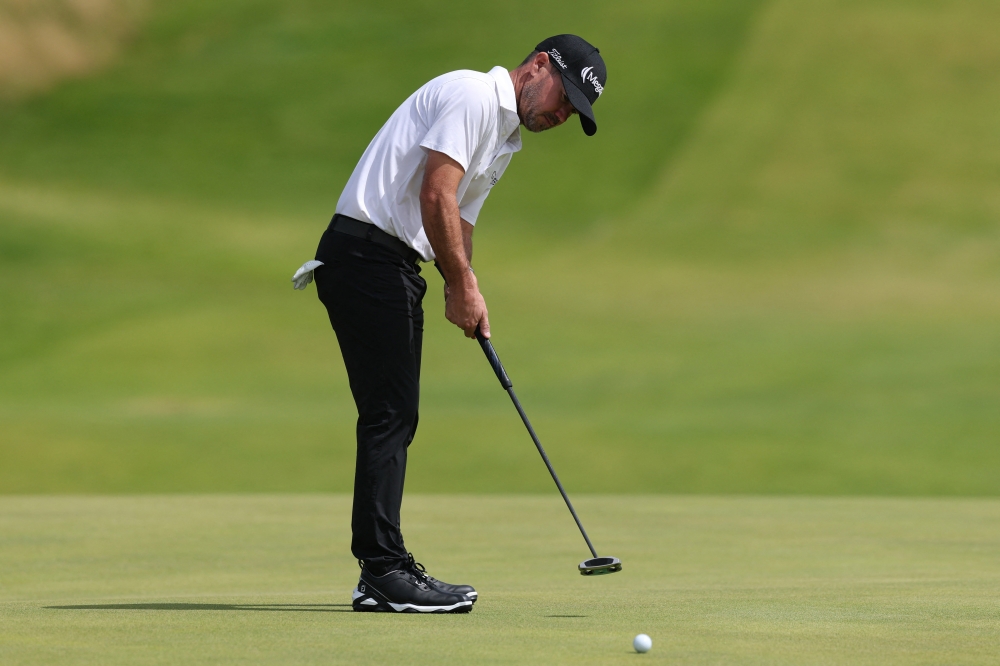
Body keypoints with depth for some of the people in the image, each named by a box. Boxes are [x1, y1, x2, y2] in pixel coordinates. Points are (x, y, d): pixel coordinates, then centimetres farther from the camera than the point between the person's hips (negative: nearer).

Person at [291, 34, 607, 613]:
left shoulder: (505, 138, 22)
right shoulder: (474, 95, -10)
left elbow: (459, 220, 22)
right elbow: (435, 196, -19)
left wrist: (465, 290, 4)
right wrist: (463, 285, -12)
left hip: (394, 267, 10)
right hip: (366, 255, -10)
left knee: (393, 419, 10)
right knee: (389, 415, -11)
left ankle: (383, 573, 14)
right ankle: (384, 570, -11)